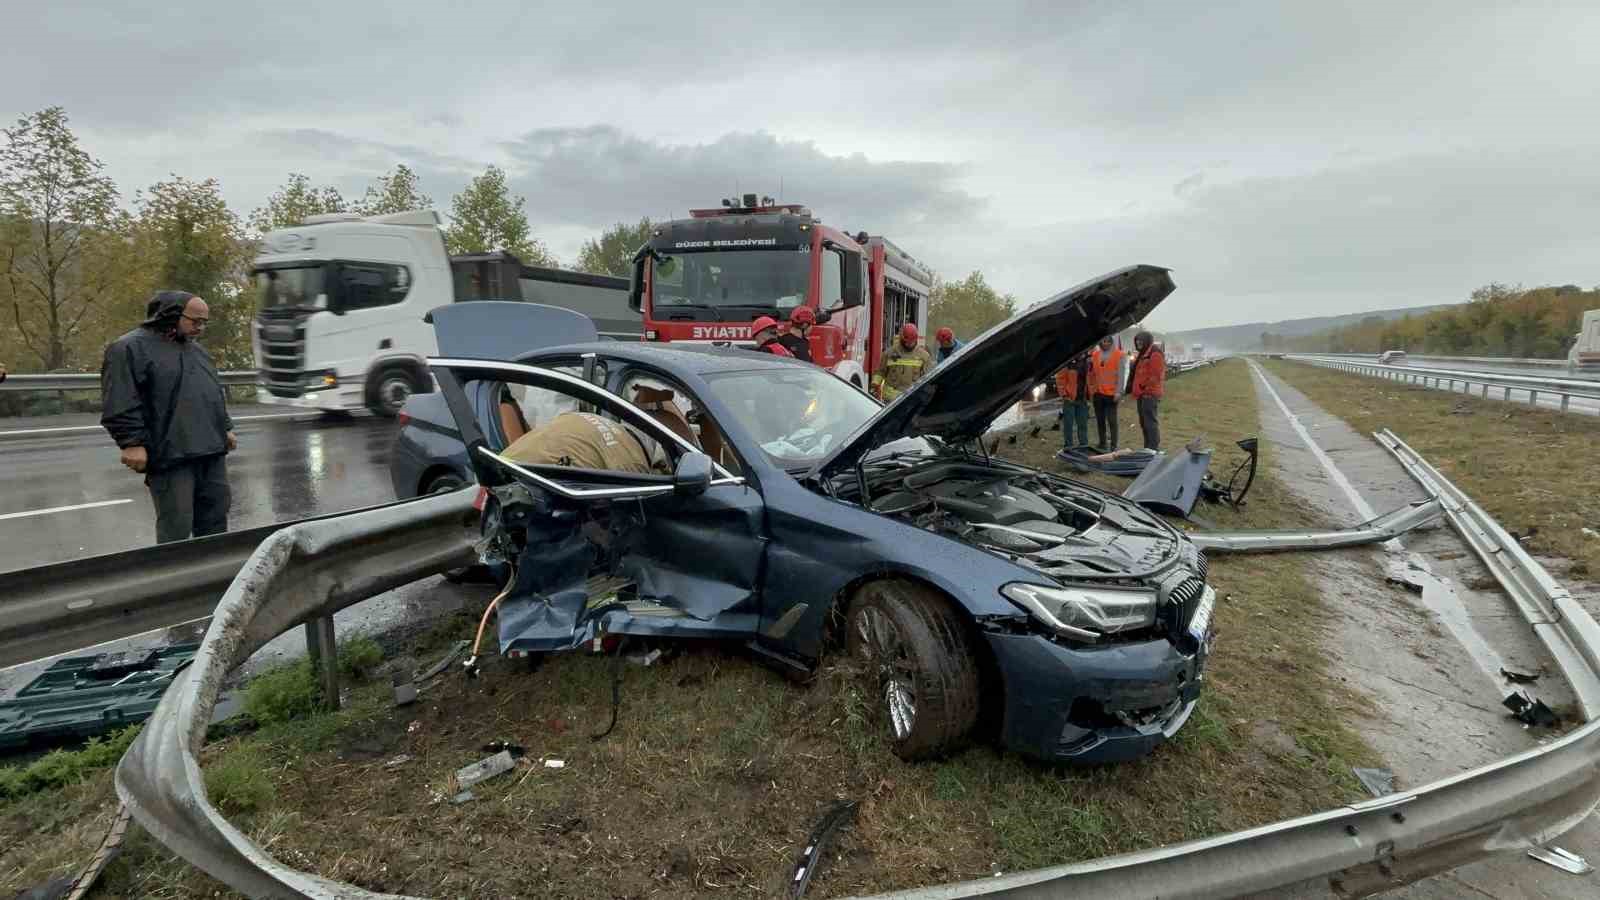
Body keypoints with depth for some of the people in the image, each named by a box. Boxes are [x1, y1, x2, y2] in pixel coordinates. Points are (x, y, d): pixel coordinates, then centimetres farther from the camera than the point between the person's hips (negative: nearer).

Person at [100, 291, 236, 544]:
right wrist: (133, 442, -16)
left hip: (212, 452, 8)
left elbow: (216, 393, 27)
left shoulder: (194, 349, 20)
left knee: (215, 517, 11)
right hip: (170, 455, -8)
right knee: (177, 526, -5)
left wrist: (225, 428, 21)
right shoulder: (130, 348, -6)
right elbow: (120, 403, -12)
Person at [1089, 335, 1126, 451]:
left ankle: (1113, 445, 2)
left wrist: (1118, 391, -14)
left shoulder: (1118, 354, -5)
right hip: (1098, 392, 5)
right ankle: (1102, 443, 20)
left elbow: (1120, 374, -8)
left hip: (1111, 393, -5)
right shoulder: (1095, 354, 10)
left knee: (1112, 420, -3)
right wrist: (1090, 364, -6)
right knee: (1100, 420, 11)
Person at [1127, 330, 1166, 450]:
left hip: (1149, 394, -11)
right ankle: (1148, 448, 21)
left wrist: (1146, 387, -16)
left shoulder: (1155, 354, -11)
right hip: (1142, 394, 11)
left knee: (1150, 422, -13)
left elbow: (1156, 375, -19)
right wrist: (1136, 390, 18)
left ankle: (1154, 448, -14)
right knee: (1144, 422, 14)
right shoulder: (1142, 354, 22)